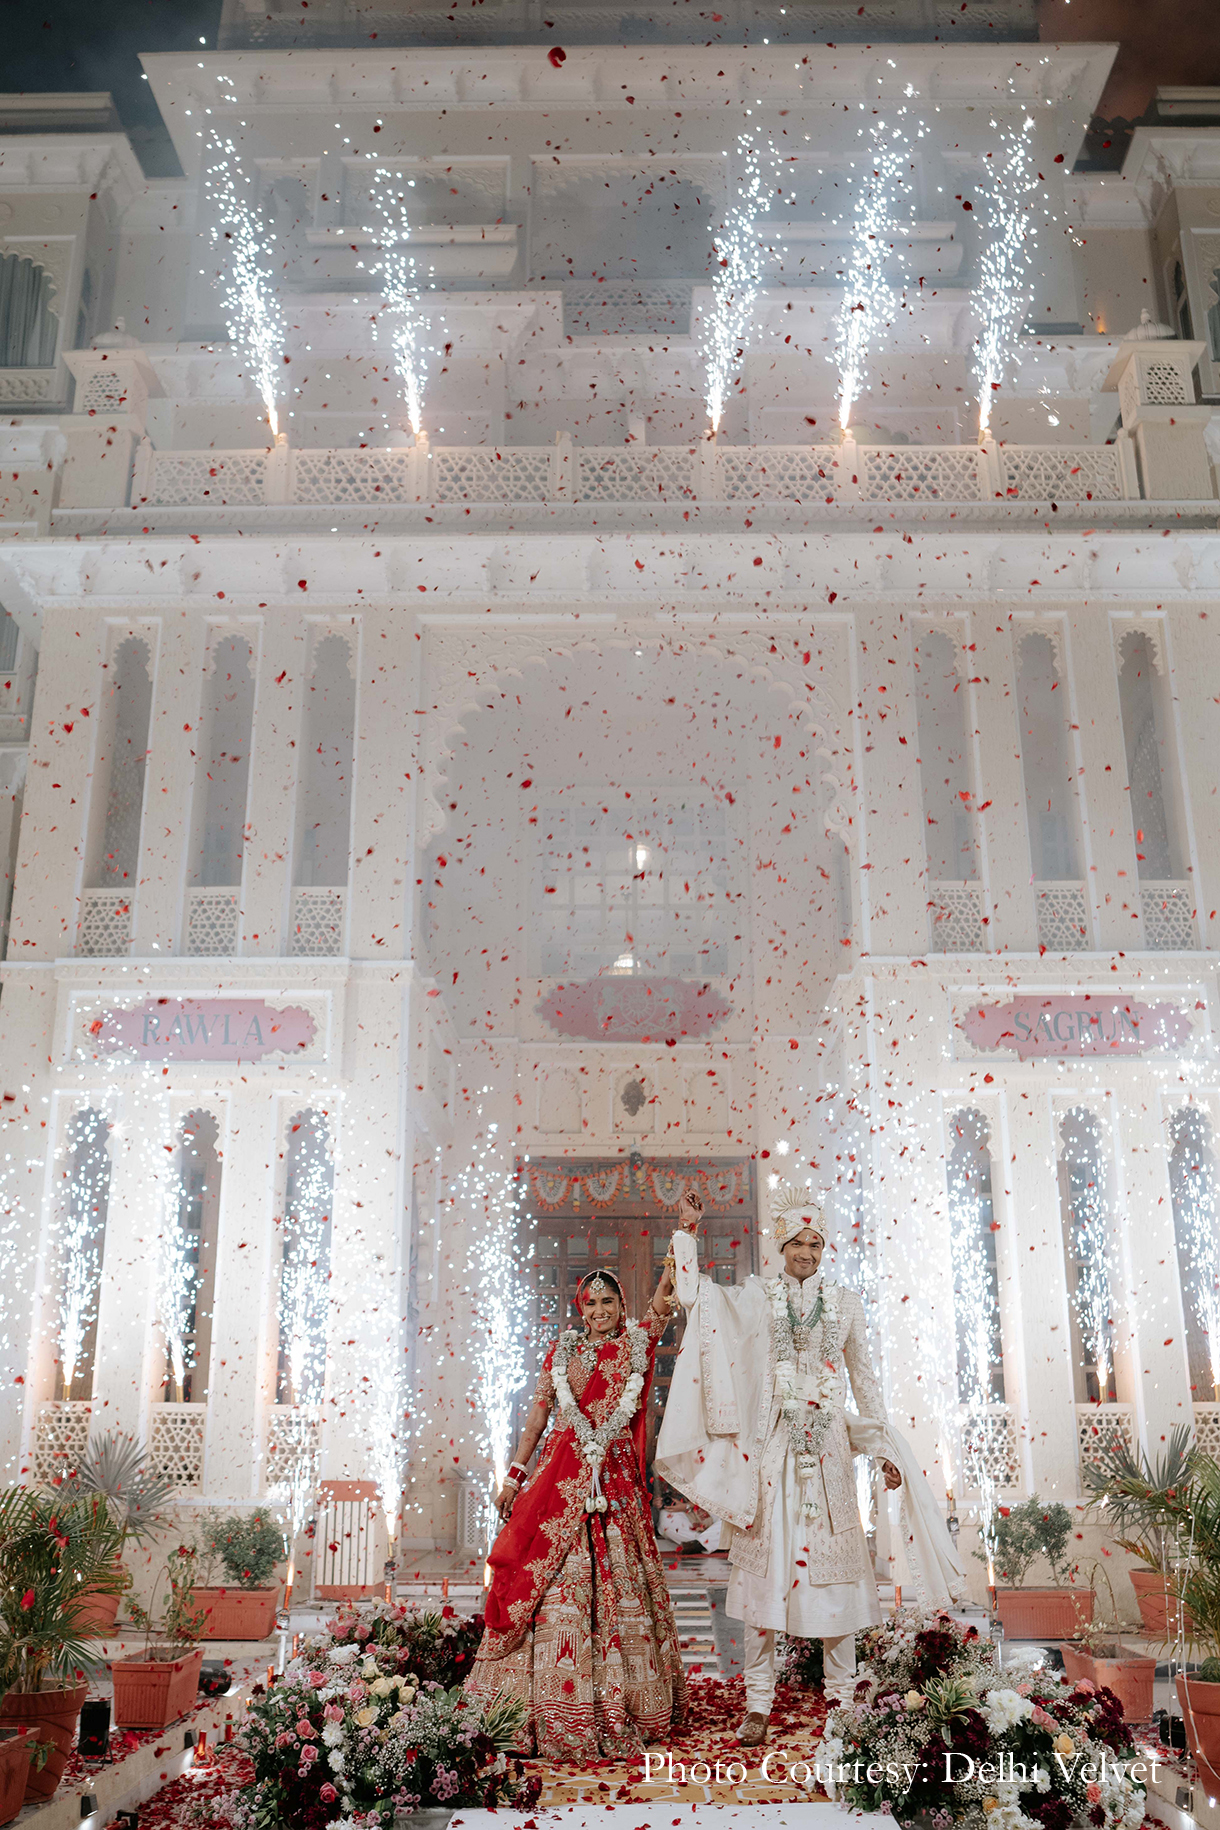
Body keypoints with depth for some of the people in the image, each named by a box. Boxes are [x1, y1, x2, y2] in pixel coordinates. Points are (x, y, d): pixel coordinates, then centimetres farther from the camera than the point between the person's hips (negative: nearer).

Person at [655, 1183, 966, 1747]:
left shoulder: (845, 1302, 8)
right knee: (766, 1563, -1)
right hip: (772, 1446, -1)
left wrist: (883, 1449, 8)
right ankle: (758, 1703, 7)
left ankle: (842, 1695, 15)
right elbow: (693, 1293, -8)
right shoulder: (758, 1296, 4)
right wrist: (687, 1231, -9)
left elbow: (864, 1378, 11)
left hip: (828, 1447, 1)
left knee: (834, 1563, 3)